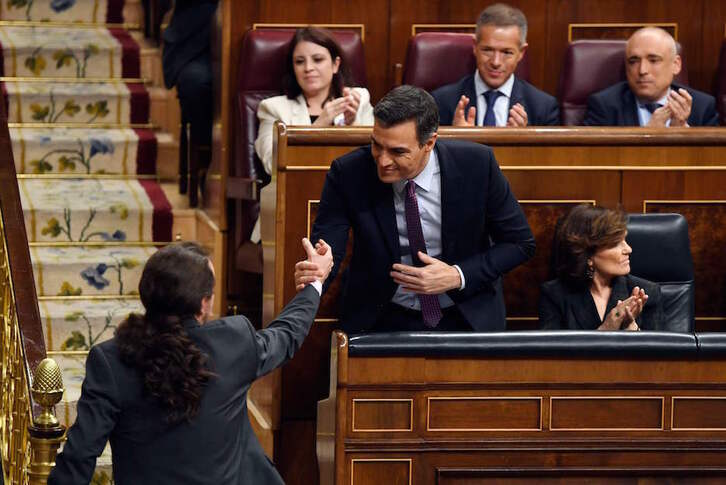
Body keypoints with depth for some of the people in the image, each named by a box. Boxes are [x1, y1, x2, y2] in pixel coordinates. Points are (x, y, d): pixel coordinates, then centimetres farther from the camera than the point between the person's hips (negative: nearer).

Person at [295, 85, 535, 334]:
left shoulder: (477, 164, -10)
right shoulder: (348, 173, -10)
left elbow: (519, 243, 0)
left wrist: (458, 276, -14)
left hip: (466, 318, 0)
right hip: (382, 321, 0)